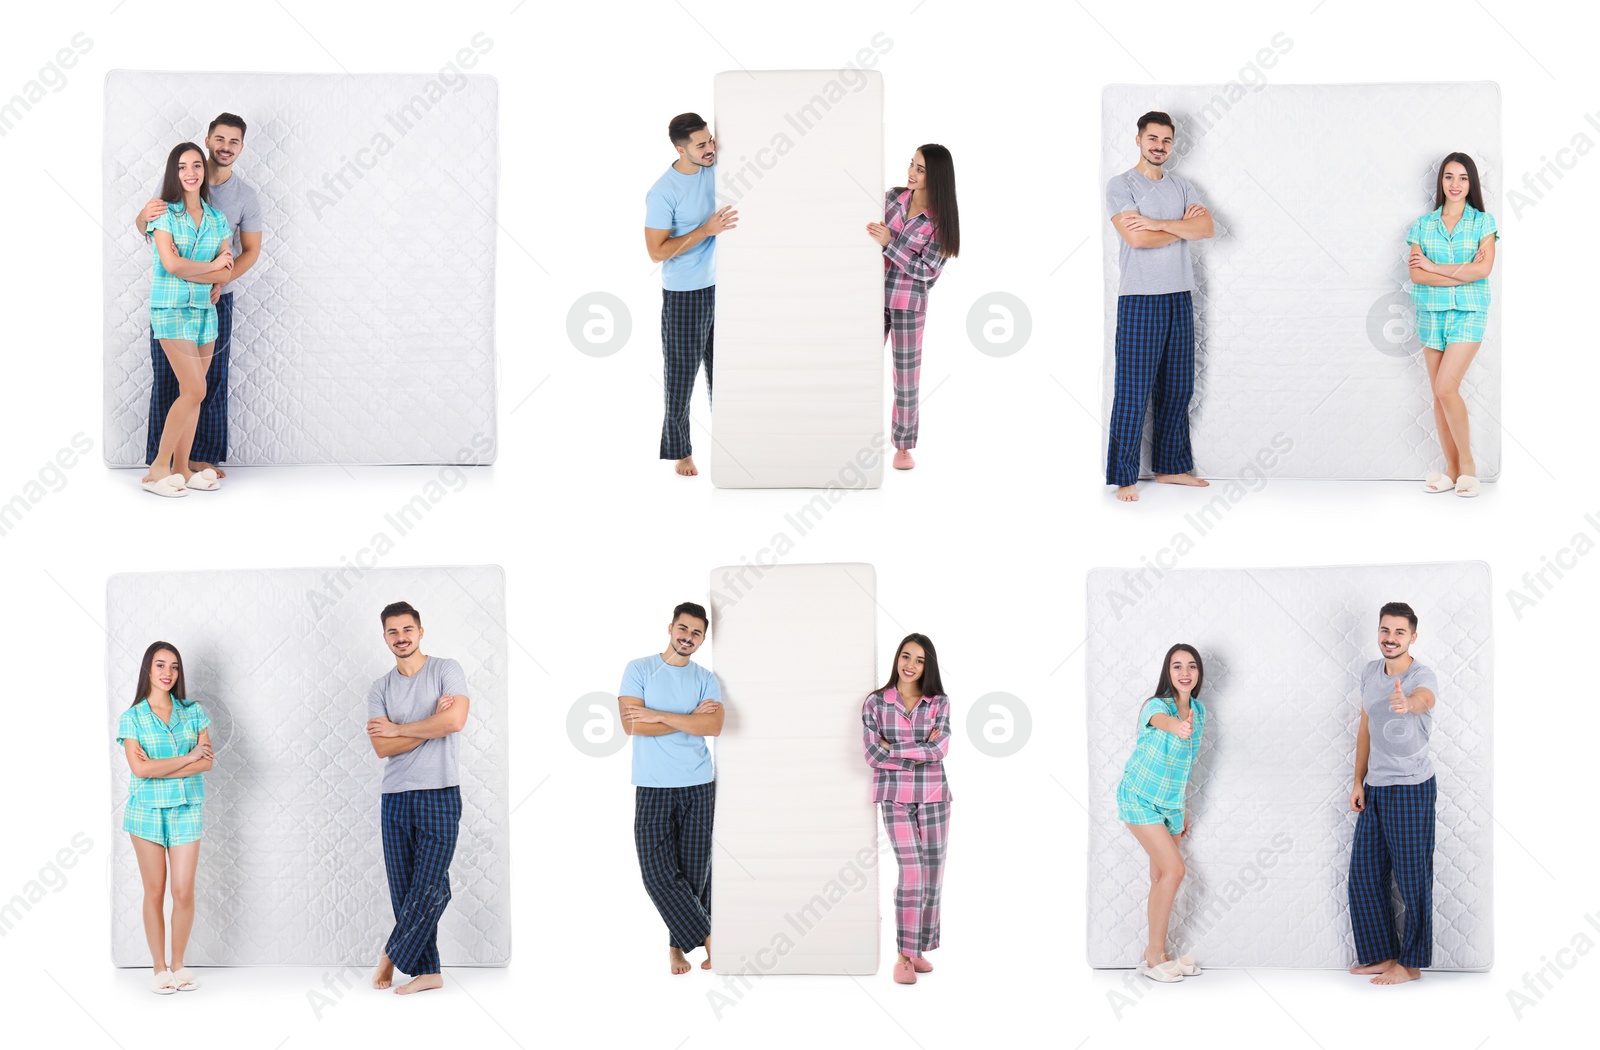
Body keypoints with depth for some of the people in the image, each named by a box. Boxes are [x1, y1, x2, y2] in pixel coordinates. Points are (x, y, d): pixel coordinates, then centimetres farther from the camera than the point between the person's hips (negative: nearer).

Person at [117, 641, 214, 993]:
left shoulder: (193, 712, 5)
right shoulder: (132, 718, -1)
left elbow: (207, 761, -5)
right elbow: (140, 768, -12)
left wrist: (158, 770, -13)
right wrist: (187, 758, -12)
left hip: (186, 810, 1)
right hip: (147, 809, -1)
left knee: (184, 892, -3)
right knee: (155, 892, 2)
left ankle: (178, 965, 13)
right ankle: (159, 968, 11)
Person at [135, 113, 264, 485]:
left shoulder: (246, 196, 2)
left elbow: (251, 250, 5)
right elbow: (145, 230, 4)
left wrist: (222, 279, -13)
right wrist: (145, 215, -22)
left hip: (215, 299, 1)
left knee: (211, 379, 3)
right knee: (167, 377, -1)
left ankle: (203, 455, 12)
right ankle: (162, 458, 3)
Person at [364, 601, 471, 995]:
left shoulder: (446, 670, 1)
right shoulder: (379, 689, 11)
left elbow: (454, 721, -16)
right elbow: (382, 747, -1)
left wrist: (398, 728, -6)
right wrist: (432, 721, -9)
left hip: (440, 795, -4)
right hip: (395, 798, 4)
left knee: (429, 887, -9)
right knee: (404, 889, 3)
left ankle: (393, 955, 7)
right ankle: (427, 971, 8)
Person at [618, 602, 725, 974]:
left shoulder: (706, 679, 9)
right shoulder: (639, 670, 2)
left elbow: (714, 726, -9)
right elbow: (631, 725, -10)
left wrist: (658, 715, -13)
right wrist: (690, 719, -7)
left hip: (698, 787, 2)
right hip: (653, 788, -2)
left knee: (694, 870, 1)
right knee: (658, 871, -8)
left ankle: (677, 945, 13)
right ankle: (707, 938, 2)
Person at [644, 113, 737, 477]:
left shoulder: (714, 167, -2)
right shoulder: (663, 192, -19)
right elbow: (657, 252, -20)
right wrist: (706, 230, -25)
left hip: (719, 286, 6)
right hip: (683, 295, -6)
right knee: (681, 375, 4)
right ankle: (680, 451, 15)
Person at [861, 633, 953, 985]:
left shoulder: (939, 702, 3)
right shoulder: (876, 703, 0)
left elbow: (940, 748, -10)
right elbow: (873, 754, -9)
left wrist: (894, 750, -12)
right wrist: (919, 753, -11)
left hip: (933, 796, 2)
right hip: (895, 796, -2)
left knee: (933, 873, 3)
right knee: (912, 871, -11)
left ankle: (919, 949, 15)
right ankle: (904, 956, -5)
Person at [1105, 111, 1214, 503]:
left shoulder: (1180, 186, 13)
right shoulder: (1121, 186, -4)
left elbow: (1206, 227, -3)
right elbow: (1136, 238, -17)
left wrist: (1158, 223, -14)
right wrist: (1182, 227, -4)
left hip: (1179, 297, 6)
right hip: (1139, 298, -6)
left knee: (1177, 388, 10)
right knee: (1134, 389, -6)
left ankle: (1171, 466, 20)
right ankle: (1124, 477, -3)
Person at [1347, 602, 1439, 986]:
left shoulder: (1422, 675, -16)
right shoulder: (1370, 672, 7)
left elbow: (1423, 699, -41)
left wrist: (1407, 703, -65)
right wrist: (1358, 782, 13)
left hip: (1411, 788, -7)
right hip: (1375, 788, 7)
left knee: (1412, 876, 0)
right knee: (1365, 873, 11)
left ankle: (1410, 963, 11)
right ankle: (1381, 954, 25)